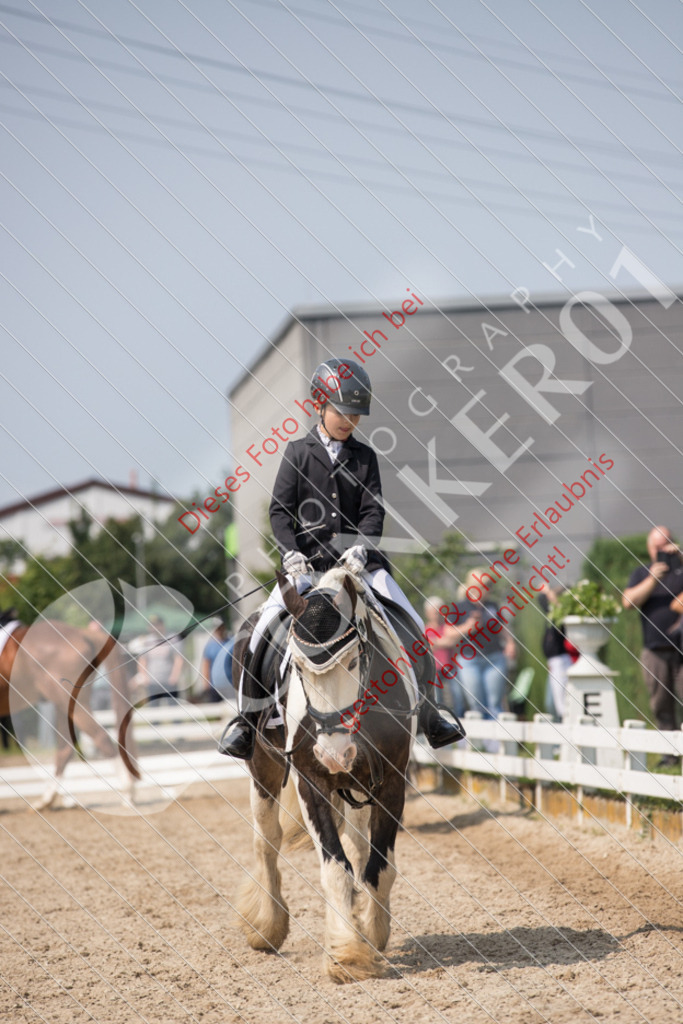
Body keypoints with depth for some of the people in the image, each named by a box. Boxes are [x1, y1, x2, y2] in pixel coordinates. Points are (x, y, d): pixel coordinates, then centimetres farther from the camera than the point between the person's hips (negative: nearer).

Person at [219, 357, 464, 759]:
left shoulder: (365, 457, 10)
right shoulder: (298, 452, 5)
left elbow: (374, 510, 2)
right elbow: (280, 509, 0)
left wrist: (361, 546, -18)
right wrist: (291, 551, -16)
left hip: (357, 556, 2)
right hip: (307, 557, -2)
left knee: (414, 629, -7)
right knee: (266, 626, -20)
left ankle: (429, 714, 7)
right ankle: (246, 716, -8)